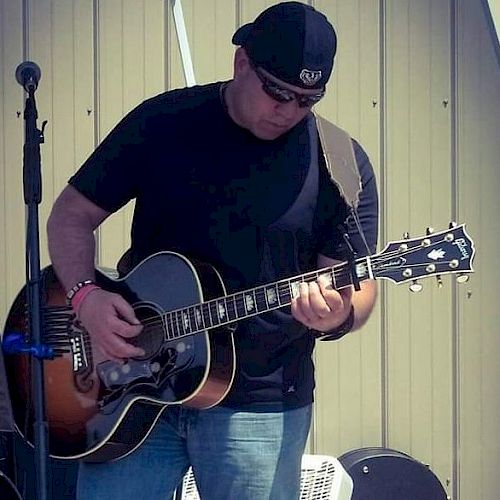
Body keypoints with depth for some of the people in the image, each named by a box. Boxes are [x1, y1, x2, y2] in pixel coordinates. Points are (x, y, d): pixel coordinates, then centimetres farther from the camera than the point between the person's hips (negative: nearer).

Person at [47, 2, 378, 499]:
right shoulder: (162, 123, -2)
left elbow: (359, 284, -3)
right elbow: (71, 215, 5)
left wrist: (338, 315, -27)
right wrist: (85, 295, -13)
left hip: (260, 400, 0)